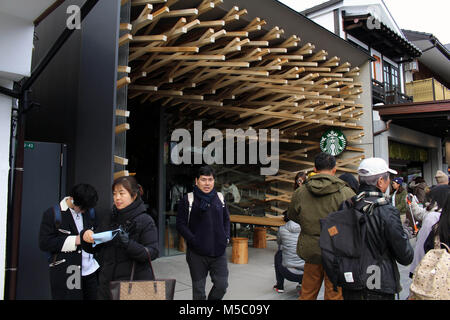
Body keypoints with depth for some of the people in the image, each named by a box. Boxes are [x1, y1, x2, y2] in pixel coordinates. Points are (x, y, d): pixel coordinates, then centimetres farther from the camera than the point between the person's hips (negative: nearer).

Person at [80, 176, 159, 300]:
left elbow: (153, 253, -17)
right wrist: (87, 236, -8)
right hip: (107, 283, 5)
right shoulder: (111, 218, 5)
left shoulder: (145, 221, -10)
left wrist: (128, 243, -29)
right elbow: (93, 249, 12)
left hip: (135, 283, -4)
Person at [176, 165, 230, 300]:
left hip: (219, 252, 3)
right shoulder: (187, 200, -5)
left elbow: (226, 219, 18)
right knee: (198, 289, 10)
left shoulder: (220, 198, 7)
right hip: (197, 253, -3)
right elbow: (181, 224, -6)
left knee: (222, 285, 5)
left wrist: (226, 237, 4)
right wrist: (193, 241, -15)